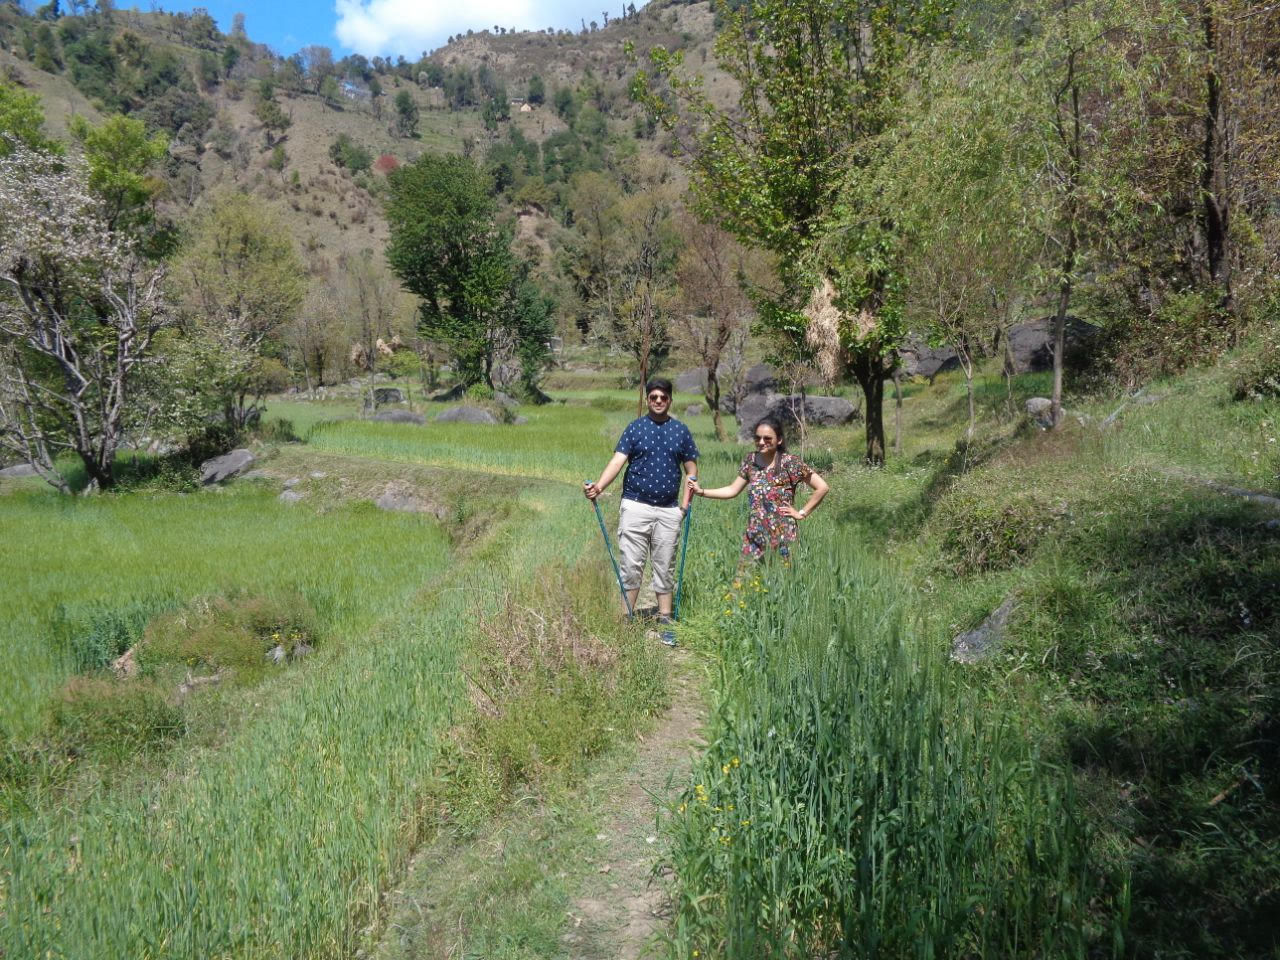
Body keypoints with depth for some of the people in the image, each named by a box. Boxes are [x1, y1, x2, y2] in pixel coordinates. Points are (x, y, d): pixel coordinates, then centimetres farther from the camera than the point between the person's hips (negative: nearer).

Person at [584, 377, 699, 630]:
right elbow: (618, 460, -9)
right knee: (631, 565, -2)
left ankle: (665, 620, 17)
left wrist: (685, 504, -1)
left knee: (665, 568, 9)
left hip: (669, 510, 2)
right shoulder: (635, 428, 2)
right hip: (636, 506, -2)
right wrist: (598, 486, -26)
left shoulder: (681, 430, 7)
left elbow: (691, 469, 10)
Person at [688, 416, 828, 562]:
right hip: (754, 536, 4)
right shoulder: (751, 460, 5)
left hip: (781, 538, -4)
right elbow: (733, 490, 11)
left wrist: (802, 513, -8)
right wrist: (701, 491, 2)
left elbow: (822, 487, -9)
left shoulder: (790, 462, -10)